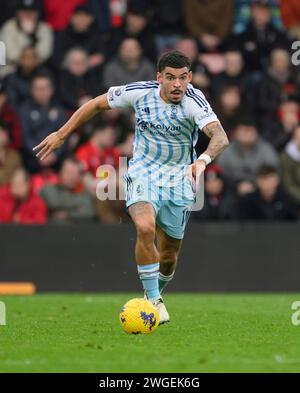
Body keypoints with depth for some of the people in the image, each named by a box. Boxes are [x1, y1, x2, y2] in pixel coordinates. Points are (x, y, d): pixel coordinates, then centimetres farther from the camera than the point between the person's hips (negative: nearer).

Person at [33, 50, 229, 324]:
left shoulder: (194, 101, -20)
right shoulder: (140, 92, -12)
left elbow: (220, 136, -36)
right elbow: (97, 104, 4)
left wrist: (203, 160, -56)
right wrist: (61, 135, 6)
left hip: (179, 180, 0)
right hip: (142, 174, 0)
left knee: (169, 255, 7)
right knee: (145, 228, -29)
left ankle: (156, 295, 39)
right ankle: (153, 300, -18)